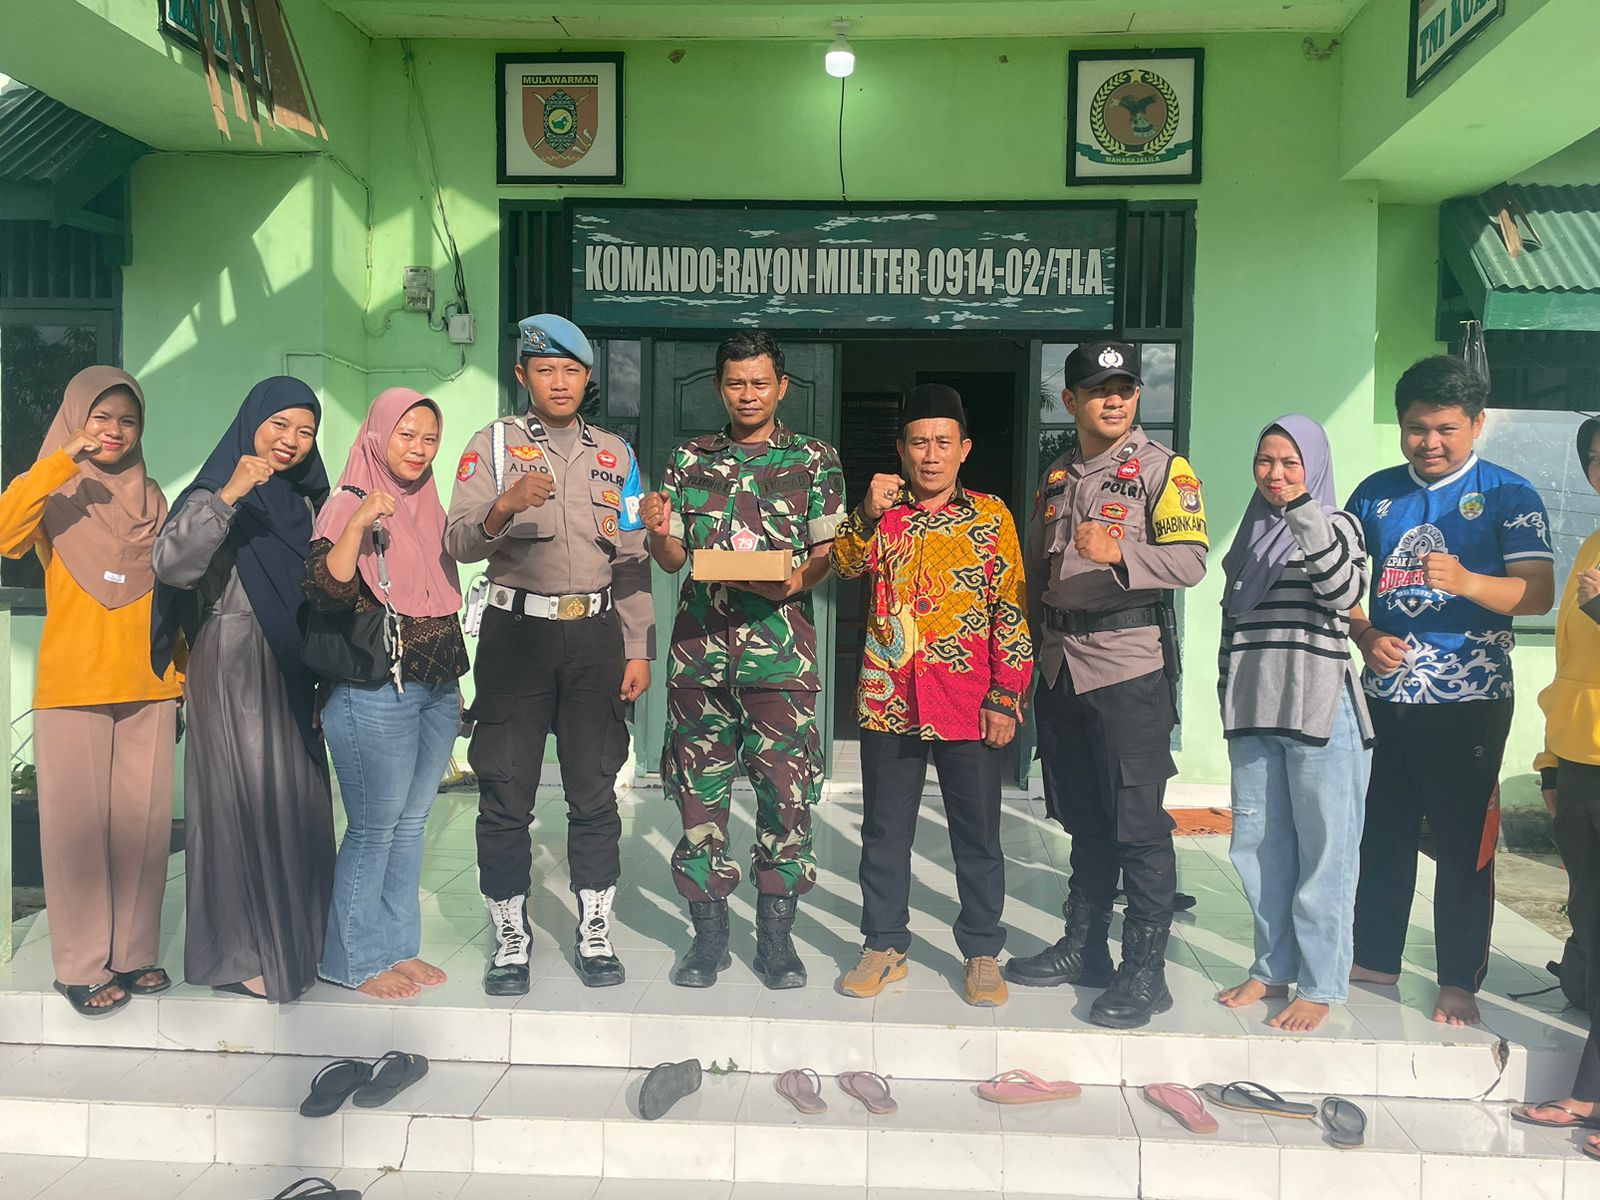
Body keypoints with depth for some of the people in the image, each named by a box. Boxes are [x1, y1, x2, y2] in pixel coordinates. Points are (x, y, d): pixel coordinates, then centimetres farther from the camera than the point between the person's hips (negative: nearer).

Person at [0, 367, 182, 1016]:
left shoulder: (150, 500, 13)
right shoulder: (54, 494, 2)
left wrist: (179, 674, 12)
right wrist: (62, 460, -25)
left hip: (147, 687, 3)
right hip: (72, 688, -3)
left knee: (143, 821, 6)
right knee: (78, 824, 0)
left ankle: (134, 952, 17)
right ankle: (83, 965, 9)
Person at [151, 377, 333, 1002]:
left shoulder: (305, 500, 12)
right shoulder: (217, 490, -7)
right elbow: (171, 564, -25)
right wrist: (228, 494, -33)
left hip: (293, 674, 6)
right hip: (232, 674, -6)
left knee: (298, 801, 10)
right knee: (241, 801, -2)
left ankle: (292, 939, 24)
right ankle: (239, 955, 11)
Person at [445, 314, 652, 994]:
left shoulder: (615, 454, 13)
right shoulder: (493, 445, 5)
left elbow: (633, 560, 12)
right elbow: (458, 544, -7)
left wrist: (639, 650, 6)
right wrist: (505, 506, -27)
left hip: (596, 635, 2)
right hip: (517, 632, -2)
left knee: (594, 792, 5)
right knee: (507, 796, 1)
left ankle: (595, 934, 17)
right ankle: (510, 939, 15)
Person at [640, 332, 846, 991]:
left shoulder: (815, 459, 7)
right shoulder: (690, 459, 13)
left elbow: (829, 551, 4)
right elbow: (673, 558, 11)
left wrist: (799, 578, -17)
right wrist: (659, 531, -11)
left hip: (781, 644, -2)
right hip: (700, 643, 2)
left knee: (786, 789, -2)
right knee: (699, 787, 5)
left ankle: (776, 935, 13)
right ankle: (709, 932, 18)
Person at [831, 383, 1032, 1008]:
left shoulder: (991, 515, 2)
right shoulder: (883, 512, 8)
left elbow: (1011, 611, 0)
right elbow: (847, 564, -9)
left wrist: (1006, 697, -4)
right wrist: (868, 514, -25)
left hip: (968, 704, -1)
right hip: (888, 698, 2)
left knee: (977, 834, 8)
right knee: (884, 832, 11)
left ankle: (982, 952, 23)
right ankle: (884, 946, 25)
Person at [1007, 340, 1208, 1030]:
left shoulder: (1162, 468, -3)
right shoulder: (1056, 478, 17)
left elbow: (1190, 561, -16)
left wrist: (1119, 553, -32)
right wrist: (1030, 652, 19)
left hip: (1130, 661, -6)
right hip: (1061, 663, 6)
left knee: (1138, 823, -3)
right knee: (1083, 819, 15)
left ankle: (1144, 971, 5)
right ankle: (1083, 948, 26)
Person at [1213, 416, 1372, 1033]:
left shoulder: (1337, 526, -1)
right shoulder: (1251, 533, 16)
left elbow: (1343, 592, -21)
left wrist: (1303, 512, -24)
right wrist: (1228, 696, 16)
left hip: (1320, 709, -6)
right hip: (1254, 710, 6)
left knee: (1322, 849, 0)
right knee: (1258, 844, 11)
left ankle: (1320, 983, 11)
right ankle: (1273, 967, 25)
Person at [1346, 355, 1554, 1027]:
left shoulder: (1507, 494, -2)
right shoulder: (1376, 493, 9)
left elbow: (1538, 593, -11)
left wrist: (1465, 580, -29)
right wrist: (1366, 637, -7)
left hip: (1468, 700, -4)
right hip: (1385, 694, 4)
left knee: (1464, 842, 2)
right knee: (1381, 832, 12)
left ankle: (1459, 982, 16)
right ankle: (1374, 959, 27)